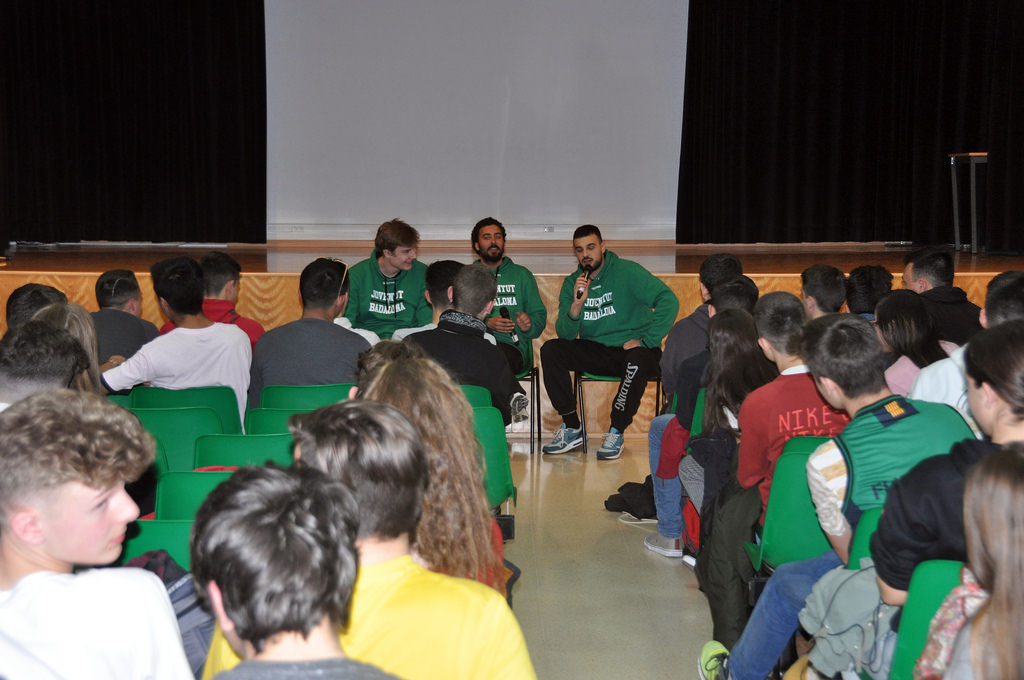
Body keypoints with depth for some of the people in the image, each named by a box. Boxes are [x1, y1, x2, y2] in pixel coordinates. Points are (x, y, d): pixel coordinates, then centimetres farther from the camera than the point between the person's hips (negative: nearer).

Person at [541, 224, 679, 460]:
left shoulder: (627, 272, -7)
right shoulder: (571, 283, 6)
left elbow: (668, 301, -17)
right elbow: (565, 334, -3)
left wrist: (646, 341, -20)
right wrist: (576, 304, -21)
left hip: (632, 349, -4)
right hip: (594, 351, 4)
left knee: (637, 361, -39)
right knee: (550, 350, -18)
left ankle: (616, 433, -21)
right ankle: (572, 428, -13)